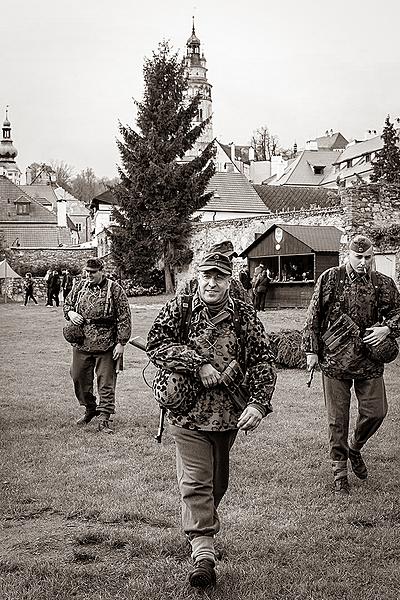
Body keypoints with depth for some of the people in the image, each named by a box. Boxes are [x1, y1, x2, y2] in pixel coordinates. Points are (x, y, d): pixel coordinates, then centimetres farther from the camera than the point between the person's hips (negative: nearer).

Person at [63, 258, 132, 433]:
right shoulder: (80, 286, 8)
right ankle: (89, 409, 33)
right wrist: (70, 313, -3)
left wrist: (121, 343, -12)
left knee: (106, 382, -1)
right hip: (81, 343, 5)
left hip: (106, 345, -5)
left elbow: (124, 317, -7)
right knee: (79, 377, 12)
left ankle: (104, 418, 5)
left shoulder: (114, 289, -6)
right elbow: (67, 304, 22)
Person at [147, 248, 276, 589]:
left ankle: (205, 531, 42)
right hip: (188, 412, -3)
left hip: (229, 416, 3)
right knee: (195, 483, -7)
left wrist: (258, 403, -16)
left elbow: (263, 361, -2)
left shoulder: (245, 316, 0)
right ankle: (203, 553, -8)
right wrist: (198, 364, -23)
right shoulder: (178, 309, -2)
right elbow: (156, 344, -14)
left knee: (218, 482, 19)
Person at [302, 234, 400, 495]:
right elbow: (314, 316, 2)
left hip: (369, 361, 2)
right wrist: (311, 349, -1)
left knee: (376, 412, 3)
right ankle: (340, 469, 17)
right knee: (338, 418, 4)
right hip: (335, 358, -2)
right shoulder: (330, 278, -3)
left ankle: (355, 447, 32)